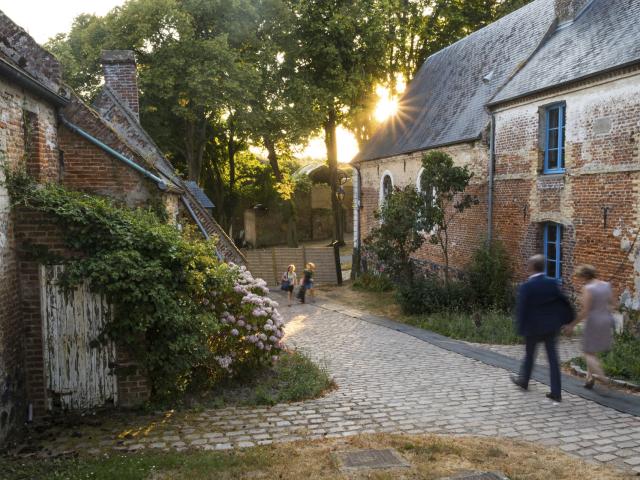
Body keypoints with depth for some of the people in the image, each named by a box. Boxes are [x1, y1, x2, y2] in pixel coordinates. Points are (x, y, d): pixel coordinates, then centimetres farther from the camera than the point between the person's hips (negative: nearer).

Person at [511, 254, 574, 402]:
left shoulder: (526, 287, -17)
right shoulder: (552, 283, -6)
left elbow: (521, 309, -15)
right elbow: (563, 301, 1)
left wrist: (521, 328, -6)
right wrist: (567, 320, 14)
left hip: (533, 327, -3)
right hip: (551, 326, 3)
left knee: (529, 354, 18)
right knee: (553, 357, 6)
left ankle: (524, 380, 38)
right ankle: (556, 392, 7)